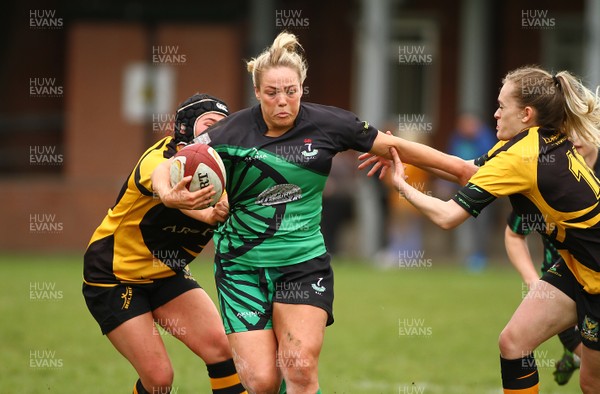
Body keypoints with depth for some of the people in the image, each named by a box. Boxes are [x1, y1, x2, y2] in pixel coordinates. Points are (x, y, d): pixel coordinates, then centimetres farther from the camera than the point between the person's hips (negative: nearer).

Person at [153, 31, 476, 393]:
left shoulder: (326, 124, -4)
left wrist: (459, 167, 10)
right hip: (242, 265, 0)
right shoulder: (232, 133, -8)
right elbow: (167, 168, -13)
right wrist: (171, 194, -36)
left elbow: (394, 146, 6)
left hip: (304, 263, 1)